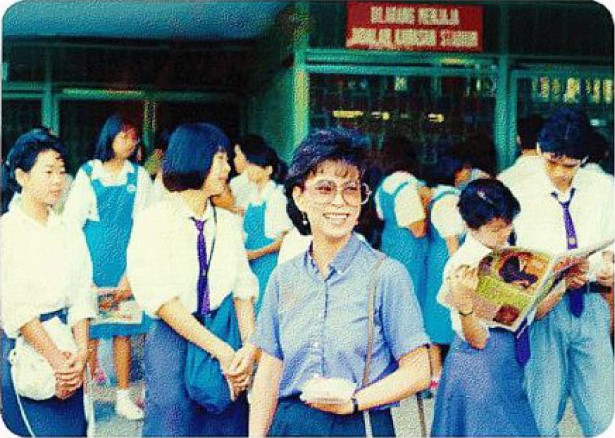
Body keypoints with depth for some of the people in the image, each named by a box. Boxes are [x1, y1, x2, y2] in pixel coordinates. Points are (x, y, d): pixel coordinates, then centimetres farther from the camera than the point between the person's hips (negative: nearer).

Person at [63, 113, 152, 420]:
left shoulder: (139, 177, 2)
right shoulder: (87, 173, 1)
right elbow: (71, 222, 0)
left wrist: (130, 274, -7)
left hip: (126, 262, 1)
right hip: (92, 259, -1)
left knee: (123, 331, 6)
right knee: (88, 330, 3)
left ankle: (123, 396, 15)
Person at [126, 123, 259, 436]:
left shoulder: (229, 223, 10)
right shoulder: (154, 221, -5)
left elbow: (243, 291, 3)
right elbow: (160, 298, -13)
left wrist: (250, 347, -15)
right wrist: (220, 350, -17)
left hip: (225, 345, 4)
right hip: (173, 343, -4)